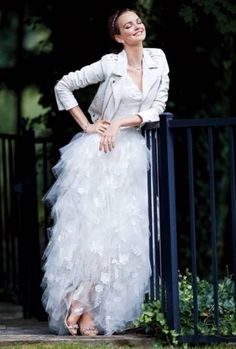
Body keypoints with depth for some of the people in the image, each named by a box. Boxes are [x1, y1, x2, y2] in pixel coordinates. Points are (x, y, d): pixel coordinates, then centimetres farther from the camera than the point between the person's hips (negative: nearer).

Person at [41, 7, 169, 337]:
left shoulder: (158, 60, 5)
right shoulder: (109, 65, -4)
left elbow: (157, 108, 1)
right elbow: (63, 86, 0)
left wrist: (120, 124, -10)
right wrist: (86, 125, -3)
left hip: (131, 155, 4)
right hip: (98, 152, -4)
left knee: (121, 233, 0)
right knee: (90, 226, -7)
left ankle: (90, 309, 3)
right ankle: (80, 304, -3)